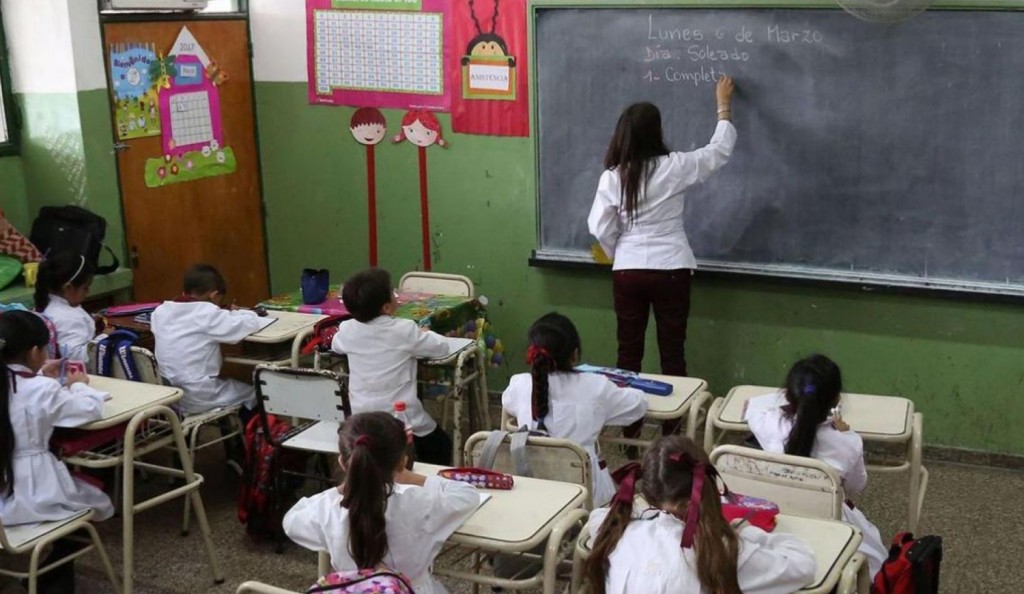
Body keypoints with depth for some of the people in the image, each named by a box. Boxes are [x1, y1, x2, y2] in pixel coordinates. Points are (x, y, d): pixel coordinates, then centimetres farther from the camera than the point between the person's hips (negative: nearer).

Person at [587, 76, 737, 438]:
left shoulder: (612, 177, -4)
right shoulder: (673, 167, -8)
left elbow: (600, 229, -4)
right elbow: (720, 150, 6)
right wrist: (724, 105, 19)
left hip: (627, 272, 2)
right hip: (670, 270, -1)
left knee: (629, 352, 10)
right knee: (672, 352, 7)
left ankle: (629, 430, 17)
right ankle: (671, 431, 12)